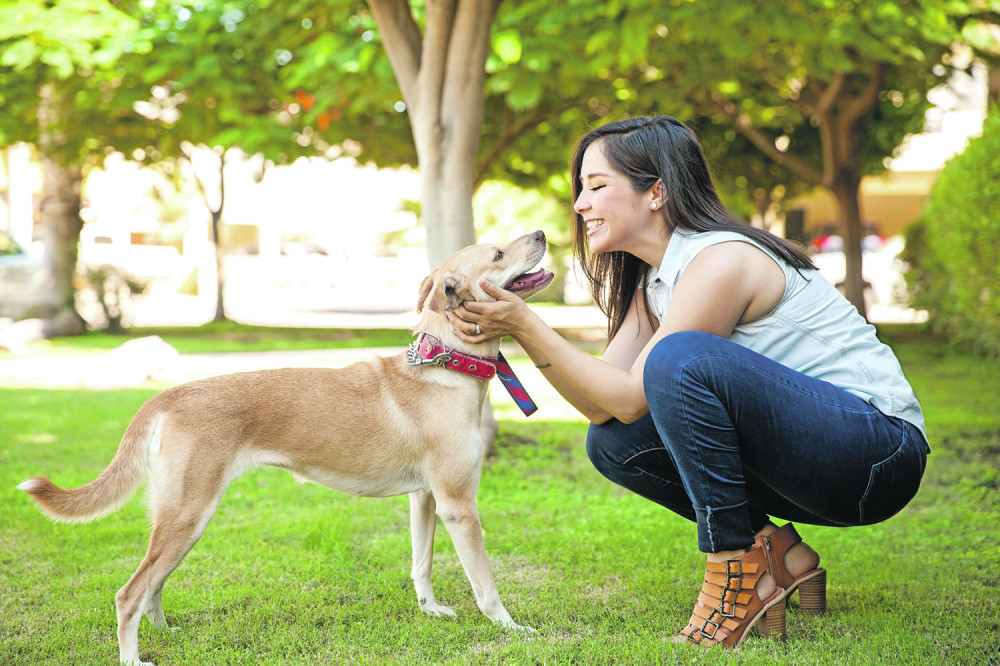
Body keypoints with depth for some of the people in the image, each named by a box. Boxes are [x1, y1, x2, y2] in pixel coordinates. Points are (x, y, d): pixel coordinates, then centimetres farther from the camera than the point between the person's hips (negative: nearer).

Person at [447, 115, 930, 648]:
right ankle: (782, 557, 2)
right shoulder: (653, 282, 10)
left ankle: (739, 572, -17)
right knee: (612, 442, 0)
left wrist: (526, 323, -20)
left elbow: (633, 397, -19)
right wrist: (514, 331, -10)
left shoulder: (722, 260, -18)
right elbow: (602, 404, 1)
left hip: (881, 453, -9)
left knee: (682, 357, -29)